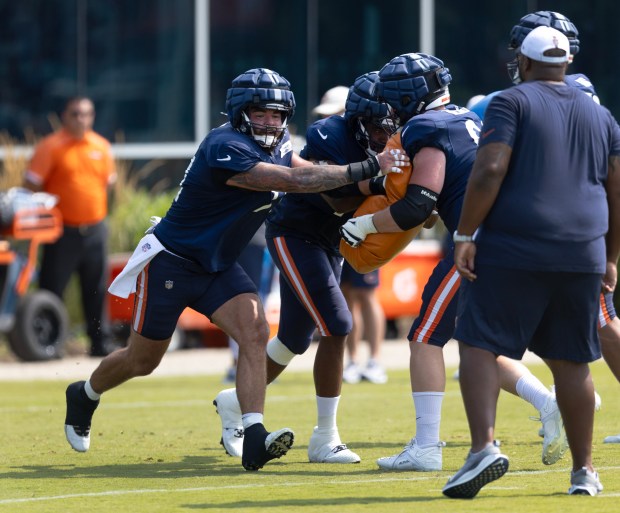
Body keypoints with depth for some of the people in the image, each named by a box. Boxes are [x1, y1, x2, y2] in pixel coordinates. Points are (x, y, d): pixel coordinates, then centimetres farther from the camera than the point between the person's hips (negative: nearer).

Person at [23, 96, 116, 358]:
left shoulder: (101, 147, 8)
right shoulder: (50, 147, -7)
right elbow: (31, 185, -9)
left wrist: (95, 210, 12)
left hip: (95, 230, 4)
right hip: (63, 232, -4)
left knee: (96, 290, 8)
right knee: (52, 289, -2)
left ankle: (101, 342, 14)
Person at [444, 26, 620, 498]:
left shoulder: (512, 102, -1)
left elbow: (490, 170, -13)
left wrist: (465, 236, -9)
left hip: (512, 250, -5)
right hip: (582, 255, 5)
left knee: (478, 344, 0)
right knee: (571, 361, 11)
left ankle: (484, 447, -18)